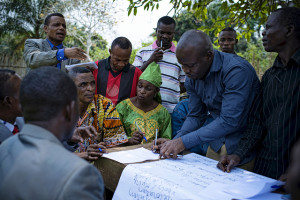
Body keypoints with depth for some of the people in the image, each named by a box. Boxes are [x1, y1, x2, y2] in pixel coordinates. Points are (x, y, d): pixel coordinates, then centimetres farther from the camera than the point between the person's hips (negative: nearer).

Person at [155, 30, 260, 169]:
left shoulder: (236, 70, -26)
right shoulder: (192, 78, -2)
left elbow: (229, 121, -30)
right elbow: (195, 117, 6)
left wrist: (184, 142, -30)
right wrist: (174, 142, -11)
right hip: (216, 145, 6)